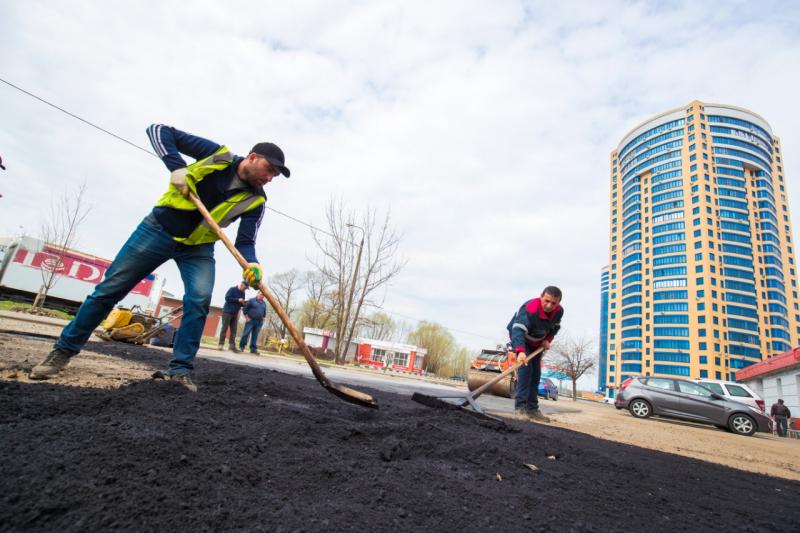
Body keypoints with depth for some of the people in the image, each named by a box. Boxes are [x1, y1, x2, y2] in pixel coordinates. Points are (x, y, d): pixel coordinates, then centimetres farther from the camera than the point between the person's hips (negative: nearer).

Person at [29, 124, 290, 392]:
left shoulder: (255, 200, -8)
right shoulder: (217, 154, -11)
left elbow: (245, 241, -15)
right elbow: (159, 130, -6)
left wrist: (251, 264, -37)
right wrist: (176, 167, -23)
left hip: (198, 247, 1)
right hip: (159, 229, -1)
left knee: (200, 301, -20)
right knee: (109, 289, 3)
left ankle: (180, 369, -8)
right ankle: (64, 350, 21)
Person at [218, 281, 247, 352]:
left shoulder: (243, 293, 13)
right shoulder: (232, 289, -6)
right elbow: (227, 298, -17)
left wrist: (243, 303, -5)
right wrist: (238, 300, -19)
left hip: (235, 313, 6)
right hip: (227, 312, -6)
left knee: (234, 330, -1)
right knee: (225, 328, -5)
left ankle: (232, 345, -4)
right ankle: (221, 344, -1)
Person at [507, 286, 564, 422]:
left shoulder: (559, 311, -15)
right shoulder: (530, 309, -38)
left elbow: (555, 327, 7)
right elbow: (518, 330, -52)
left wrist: (548, 340, -10)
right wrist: (521, 351, -66)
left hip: (538, 343, 7)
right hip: (520, 339, -7)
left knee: (536, 374, 5)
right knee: (525, 369, -22)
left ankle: (532, 409, 12)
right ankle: (520, 406, -19)